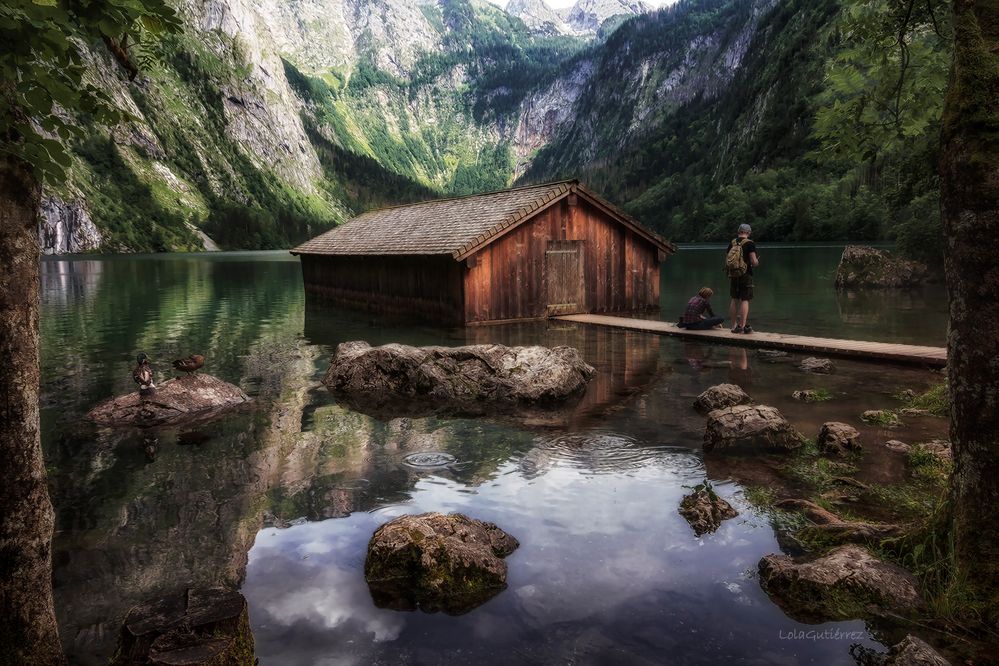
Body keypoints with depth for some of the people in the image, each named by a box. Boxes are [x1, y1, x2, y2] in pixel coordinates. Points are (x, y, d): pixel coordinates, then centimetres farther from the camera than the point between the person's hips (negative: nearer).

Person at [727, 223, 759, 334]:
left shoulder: (732, 243, 8)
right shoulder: (750, 244, -9)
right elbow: (754, 262, -14)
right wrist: (757, 262, 9)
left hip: (734, 275, 5)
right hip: (746, 275, -5)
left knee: (735, 300, 9)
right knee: (745, 300, -2)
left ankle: (734, 326, 11)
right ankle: (743, 326, -6)